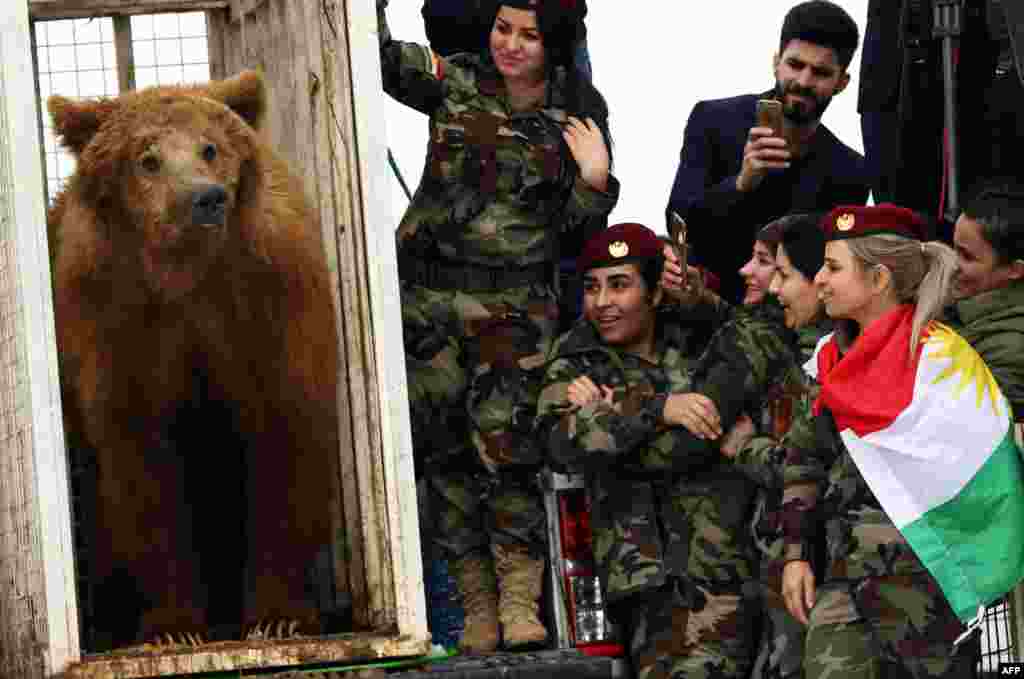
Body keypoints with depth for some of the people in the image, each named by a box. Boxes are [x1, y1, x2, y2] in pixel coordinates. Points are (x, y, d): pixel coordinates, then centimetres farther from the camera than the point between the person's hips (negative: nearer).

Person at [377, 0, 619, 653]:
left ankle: (520, 602, -9)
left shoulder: (579, 113, 3)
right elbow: (382, 58, -10)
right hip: (430, 295, 1)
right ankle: (478, 607, 8)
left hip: (516, 303, -1)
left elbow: (580, 227, 7)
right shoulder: (456, 82, 3)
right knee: (445, 447, 1)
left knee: (509, 441, -14)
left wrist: (595, 180, -12)